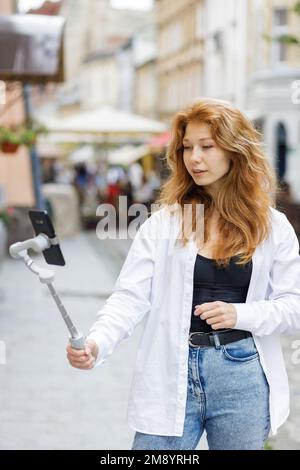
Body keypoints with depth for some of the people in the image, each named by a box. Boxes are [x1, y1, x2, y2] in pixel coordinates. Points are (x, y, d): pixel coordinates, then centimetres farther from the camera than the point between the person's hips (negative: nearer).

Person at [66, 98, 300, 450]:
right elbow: (130, 297, -7)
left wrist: (239, 315, -14)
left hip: (243, 377, 1)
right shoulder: (163, 223, 0)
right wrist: (96, 343, -24)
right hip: (171, 377, -1)